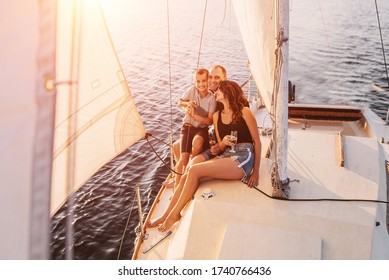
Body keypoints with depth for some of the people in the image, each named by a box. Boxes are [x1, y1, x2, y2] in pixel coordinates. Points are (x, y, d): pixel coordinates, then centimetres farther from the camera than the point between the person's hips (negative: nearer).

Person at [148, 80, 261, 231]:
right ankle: (165, 216, -1)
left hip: (244, 158, -6)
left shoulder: (244, 112, -1)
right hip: (226, 156, 6)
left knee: (195, 170, -22)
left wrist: (256, 171, -6)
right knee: (186, 176, -12)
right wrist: (224, 142, -10)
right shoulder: (217, 115, 16)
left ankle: (174, 214, -7)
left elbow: (257, 141, -1)